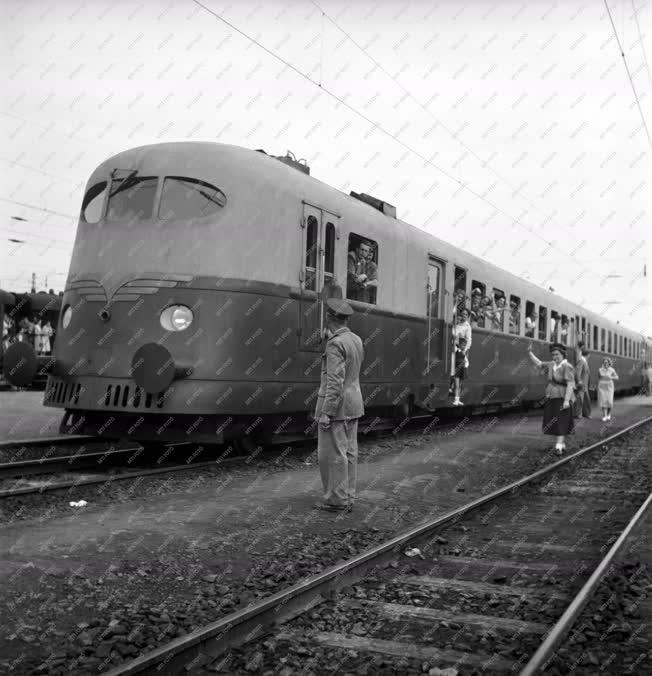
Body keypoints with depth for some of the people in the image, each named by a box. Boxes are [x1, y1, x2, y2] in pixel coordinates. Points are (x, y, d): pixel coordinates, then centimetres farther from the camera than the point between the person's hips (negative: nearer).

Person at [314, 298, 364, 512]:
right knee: (348, 452, 10)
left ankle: (336, 499, 2)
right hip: (353, 405, 9)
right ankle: (348, 498, 15)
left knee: (332, 453, -2)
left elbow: (335, 382, -23)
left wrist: (326, 413, -22)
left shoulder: (335, 344, -18)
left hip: (336, 405, -9)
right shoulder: (356, 340, 9)